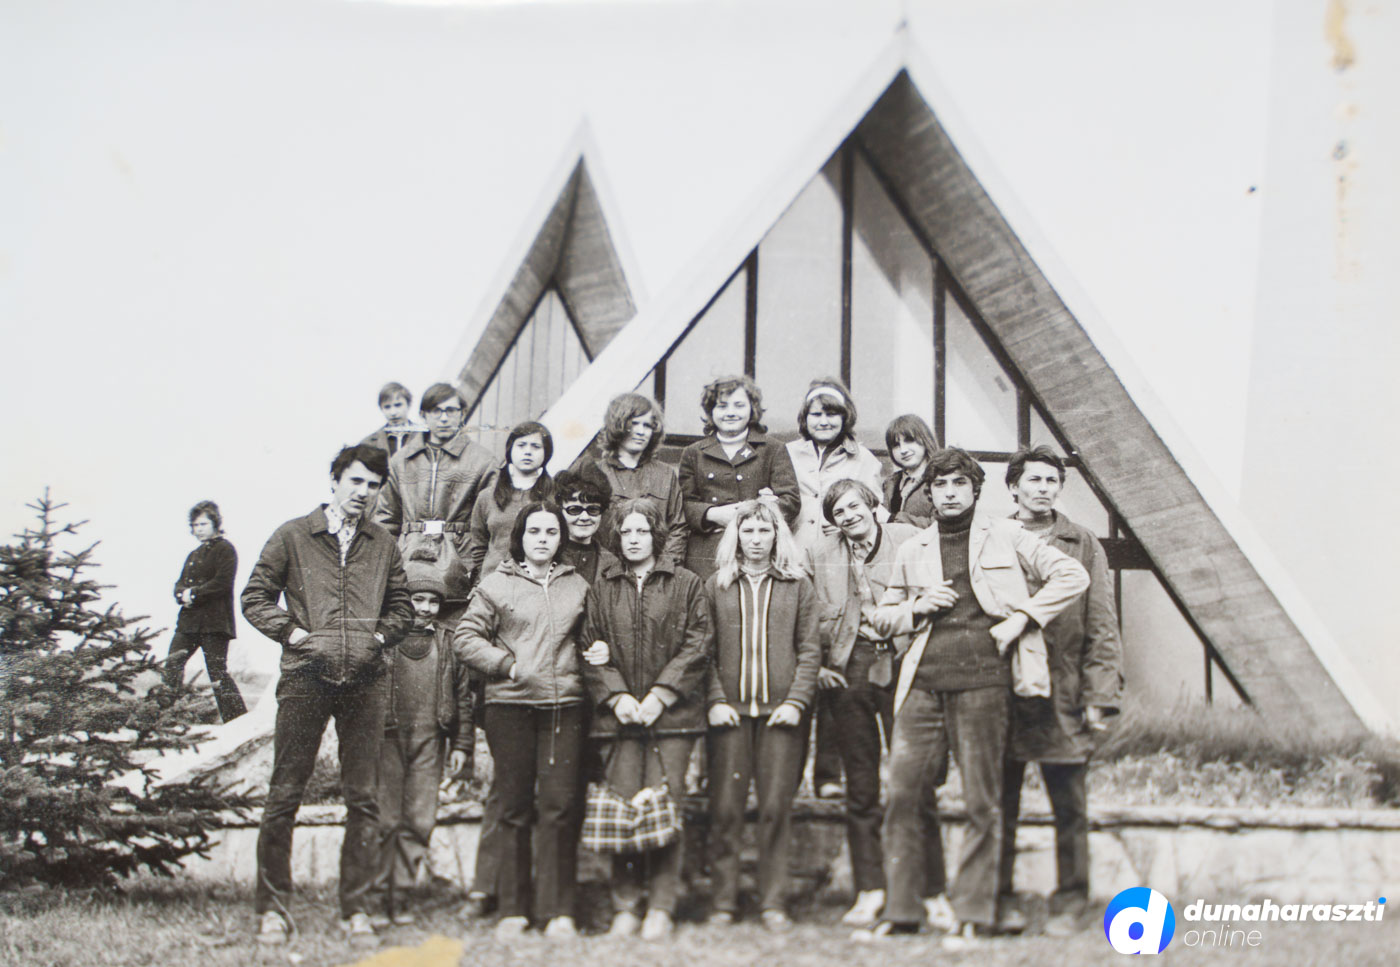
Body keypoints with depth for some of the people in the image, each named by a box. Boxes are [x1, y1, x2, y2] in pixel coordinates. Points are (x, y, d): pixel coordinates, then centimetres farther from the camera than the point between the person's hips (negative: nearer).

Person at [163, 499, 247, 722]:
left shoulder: (225, 549, -3)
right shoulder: (193, 555, 23)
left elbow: (222, 583, -15)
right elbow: (180, 584, 18)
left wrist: (194, 594, -14)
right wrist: (182, 594, -5)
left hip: (214, 622, -8)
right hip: (188, 621, 8)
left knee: (217, 672, -10)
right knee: (173, 664, 5)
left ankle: (238, 719, -7)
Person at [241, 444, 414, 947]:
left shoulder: (383, 546, 14)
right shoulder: (293, 536, 6)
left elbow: (401, 606, 22)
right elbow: (256, 596, 8)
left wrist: (381, 635, 5)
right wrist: (292, 632, -3)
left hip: (365, 681, 2)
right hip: (306, 679, -2)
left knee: (363, 797, 4)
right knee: (285, 793, 0)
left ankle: (356, 908, 12)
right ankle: (272, 906, 10)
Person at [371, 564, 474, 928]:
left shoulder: (447, 642, 12)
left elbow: (463, 696, 15)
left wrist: (462, 744, 10)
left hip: (430, 741, 3)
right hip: (387, 738, -2)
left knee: (420, 819, 0)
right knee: (384, 819, -3)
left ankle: (401, 894, 7)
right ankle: (378, 895, 5)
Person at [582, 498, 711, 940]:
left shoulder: (685, 584, 7)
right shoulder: (602, 586, 13)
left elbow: (697, 645, 1)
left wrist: (661, 694, -7)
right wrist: (616, 695, -6)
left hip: (670, 713, -2)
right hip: (618, 715, 2)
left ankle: (661, 907, 2)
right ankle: (625, 907, 7)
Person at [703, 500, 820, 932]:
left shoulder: (798, 586, 9)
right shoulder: (715, 586, 9)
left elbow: (809, 651, 6)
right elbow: (705, 651, 6)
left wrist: (796, 701, -5)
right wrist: (716, 700, -5)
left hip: (781, 711, 0)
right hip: (730, 711, 0)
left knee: (776, 807, 0)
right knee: (725, 809, -1)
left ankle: (773, 903, 8)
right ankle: (724, 902, 8)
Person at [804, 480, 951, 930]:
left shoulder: (909, 539, 4)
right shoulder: (821, 554, 12)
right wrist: (819, 666, 8)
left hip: (901, 667, -2)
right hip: (849, 672, 2)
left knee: (918, 785, -5)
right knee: (860, 788, 5)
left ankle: (933, 893, 3)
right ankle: (870, 890, 13)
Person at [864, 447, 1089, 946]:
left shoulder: (1006, 536, 9)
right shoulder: (912, 550, 18)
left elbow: (1073, 576, 6)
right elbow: (882, 616, 24)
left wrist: (1022, 618, -3)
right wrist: (918, 607, 3)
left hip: (981, 678, -3)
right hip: (923, 680, 3)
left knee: (981, 802, -2)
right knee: (901, 793, -2)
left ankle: (973, 914, 6)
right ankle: (900, 910, 7)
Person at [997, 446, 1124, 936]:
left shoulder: (1083, 545, 6)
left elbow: (1102, 626, 4)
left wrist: (1100, 695, -4)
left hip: (1063, 698, 0)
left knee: (1069, 807, 4)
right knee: (999, 803, 6)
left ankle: (1069, 904, 15)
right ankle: (999, 899, 17)